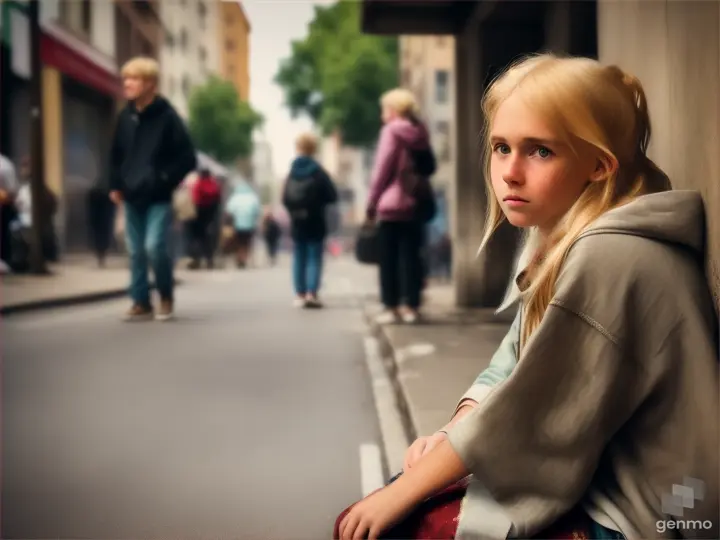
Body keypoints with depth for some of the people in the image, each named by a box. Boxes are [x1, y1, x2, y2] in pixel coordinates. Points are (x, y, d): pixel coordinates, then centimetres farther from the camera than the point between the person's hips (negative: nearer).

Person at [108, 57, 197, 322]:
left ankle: (166, 297, 9)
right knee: (136, 251, 8)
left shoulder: (167, 116, -10)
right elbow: (116, 154, 19)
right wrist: (116, 185, 11)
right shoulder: (125, 116, 6)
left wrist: (164, 181, -13)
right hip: (131, 198, 6)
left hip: (158, 198, -5)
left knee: (155, 246, -13)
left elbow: (188, 158, -10)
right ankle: (141, 302, 18)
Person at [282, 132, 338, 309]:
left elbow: (285, 198, 0)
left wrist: (294, 210, 13)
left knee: (299, 258, 9)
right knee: (315, 258, -1)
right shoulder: (318, 172, -9)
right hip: (315, 223, -4)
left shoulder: (292, 172, 4)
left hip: (297, 223, 4)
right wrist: (319, 201, 8)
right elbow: (332, 195, -10)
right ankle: (312, 293, -11)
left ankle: (300, 294, 8)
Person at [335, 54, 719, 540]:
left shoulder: (608, 258, -24)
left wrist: (401, 493, -13)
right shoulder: (560, 242, 6)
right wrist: (450, 437, -10)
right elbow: (509, 368, 7)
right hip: (593, 480, 9)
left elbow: (525, 412, -22)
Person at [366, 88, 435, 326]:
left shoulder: (391, 131, -6)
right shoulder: (421, 133, 12)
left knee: (389, 259, 2)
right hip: (416, 204, 5)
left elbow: (382, 169, -9)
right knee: (412, 256, 6)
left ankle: (391, 307, 1)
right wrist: (418, 191, 17)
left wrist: (372, 202, -4)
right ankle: (412, 307, 6)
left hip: (392, 204, -5)